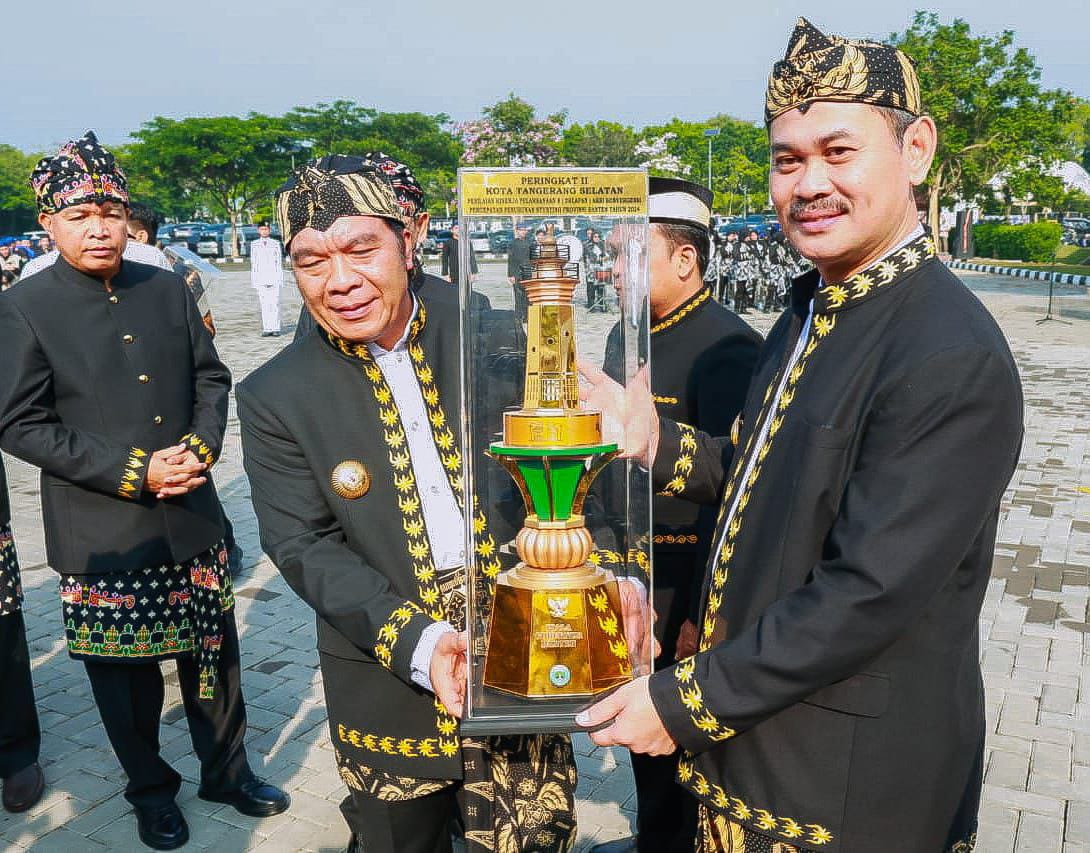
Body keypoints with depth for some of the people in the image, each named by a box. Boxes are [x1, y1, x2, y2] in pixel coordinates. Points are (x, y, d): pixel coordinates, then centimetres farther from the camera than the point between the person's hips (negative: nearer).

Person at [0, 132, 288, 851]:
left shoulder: (168, 290, 4)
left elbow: (212, 379, 10)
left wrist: (200, 447, -9)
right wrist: (134, 471, -17)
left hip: (193, 519, 3)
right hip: (101, 536, -3)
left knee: (213, 652, 14)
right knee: (126, 671, 12)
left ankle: (227, 768, 36)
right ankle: (150, 788, 35)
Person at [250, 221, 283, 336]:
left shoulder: (276, 244, 7)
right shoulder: (254, 245, 11)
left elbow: (280, 261, 7)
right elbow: (253, 263, 11)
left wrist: (280, 278, 1)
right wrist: (253, 280, 7)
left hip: (274, 279, -1)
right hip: (260, 279, 1)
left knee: (275, 304, -4)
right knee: (264, 305, 1)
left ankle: (276, 329, -1)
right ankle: (266, 329, 2)